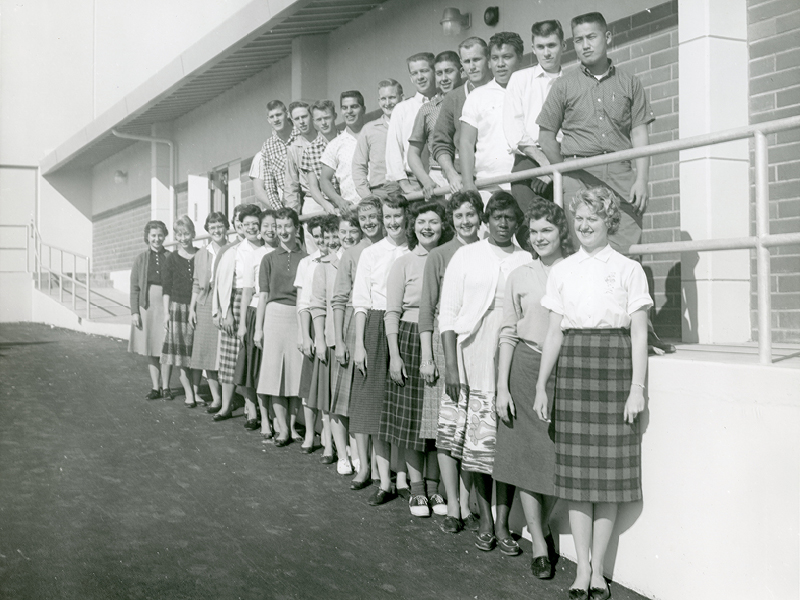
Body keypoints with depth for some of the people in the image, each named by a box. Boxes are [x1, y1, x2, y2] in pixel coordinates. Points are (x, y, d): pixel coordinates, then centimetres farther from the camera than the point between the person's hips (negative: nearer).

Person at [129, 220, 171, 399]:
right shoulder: (140, 260, 7)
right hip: (146, 307, 1)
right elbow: (134, 288, 6)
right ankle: (155, 388, 13)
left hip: (167, 308, -1)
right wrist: (134, 312, -2)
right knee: (151, 351, 5)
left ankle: (165, 386, 12)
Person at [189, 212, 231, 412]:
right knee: (205, 351, 3)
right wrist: (192, 307, 10)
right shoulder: (201, 254, 15)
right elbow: (196, 284, 18)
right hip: (205, 305, 5)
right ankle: (216, 397, 10)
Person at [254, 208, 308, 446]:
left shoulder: (306, 259, 3)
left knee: (297, 372, 2)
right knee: (275, 371, 0)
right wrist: (258, 328, 4)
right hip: (275, 315, 1)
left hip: (300, 317, -1)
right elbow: (263, 295, 8)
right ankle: (283, 428, 8)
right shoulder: (269, 259, 7)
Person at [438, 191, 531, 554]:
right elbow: (448, 313, 3)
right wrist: (451, 365, -4)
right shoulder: (466, 257, 6)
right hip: (473, 364, 0)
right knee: (478, 443, 4)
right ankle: (485, 520, 19)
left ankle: (503, 524, 12)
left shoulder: (527, 262, 7)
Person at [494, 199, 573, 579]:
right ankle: (538, 545, 12)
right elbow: (508, 334, 4)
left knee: (560, 458, 3)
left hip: (566, 370, 0)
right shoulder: (520, 276, 5)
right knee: (527, 455, 2)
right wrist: (502, 387, -2)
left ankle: (539, 528, 24)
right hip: (526, 368, 0)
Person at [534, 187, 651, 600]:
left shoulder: (629, 270, 3)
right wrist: (541, 385, 7)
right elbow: (554, 332, 11)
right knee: (576, 471, 2)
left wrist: (637, 388, -6)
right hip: (572, 365, 2)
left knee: (609, 469, 0)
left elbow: (639, 333, 1)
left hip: (614, 364, -2)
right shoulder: (562, 271, 11)